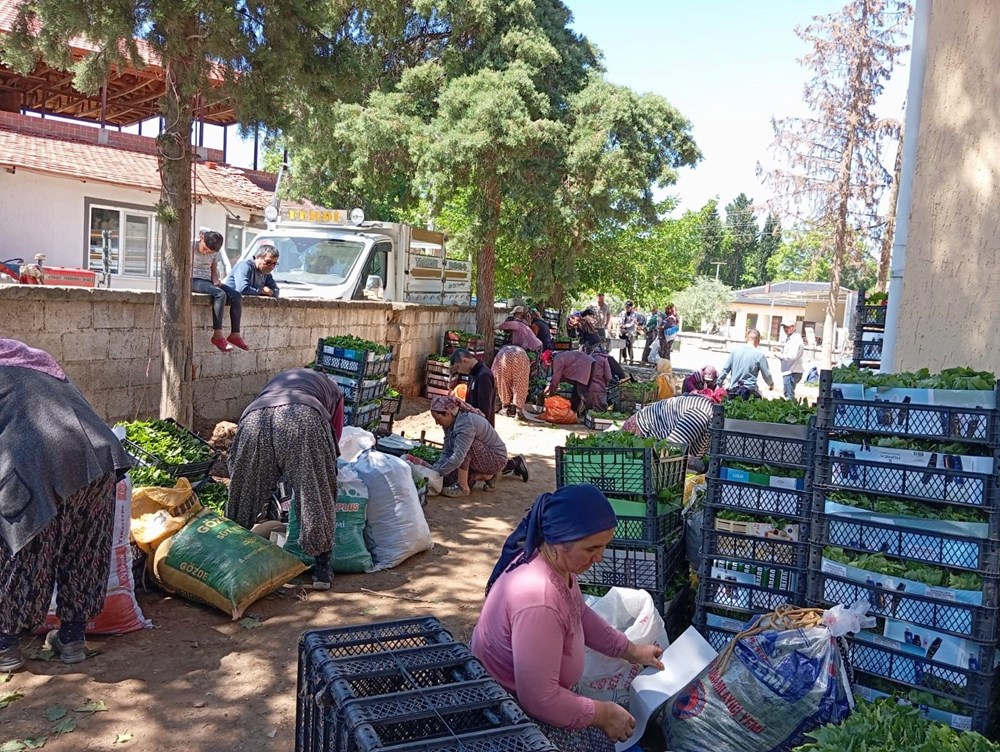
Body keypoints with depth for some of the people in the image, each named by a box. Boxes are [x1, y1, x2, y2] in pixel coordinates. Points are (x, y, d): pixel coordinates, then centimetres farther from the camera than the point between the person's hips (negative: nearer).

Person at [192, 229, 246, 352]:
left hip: (207, 281, 7)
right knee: (220, 294, -32)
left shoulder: (214, 252, 11)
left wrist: (216, 280, -3)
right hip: (193, 280, -7)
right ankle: (217, 335, -34)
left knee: (236, 296, -12)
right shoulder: (191, 246, -6)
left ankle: (235, 334, -11)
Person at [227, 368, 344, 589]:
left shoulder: (276, 380, 45)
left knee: (244, 495, 20)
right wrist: (327, 466, 49)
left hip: (255, 418, 3)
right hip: (303, 419, -3)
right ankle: (322, 568, 17)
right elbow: (334, 439, 31)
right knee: (316, 497, 12)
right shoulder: (332, 389, 37)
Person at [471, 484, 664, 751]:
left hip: (527, 692, 8)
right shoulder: (538, 601, -37)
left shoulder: (555, 560, -9)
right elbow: (540, 700, -31)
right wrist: (602, 714, -19)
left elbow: (581, 615, 12)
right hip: (508, 706, -8)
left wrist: (631, 651, 11)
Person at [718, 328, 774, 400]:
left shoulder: (735, 351, 4)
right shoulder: (760, 355, -6)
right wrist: (771, 384, 23)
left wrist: (719, 383, 19)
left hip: (733, 391, 4)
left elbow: (725, 369, 7)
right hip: (750, 393, -4)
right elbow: (766, 374, 3)